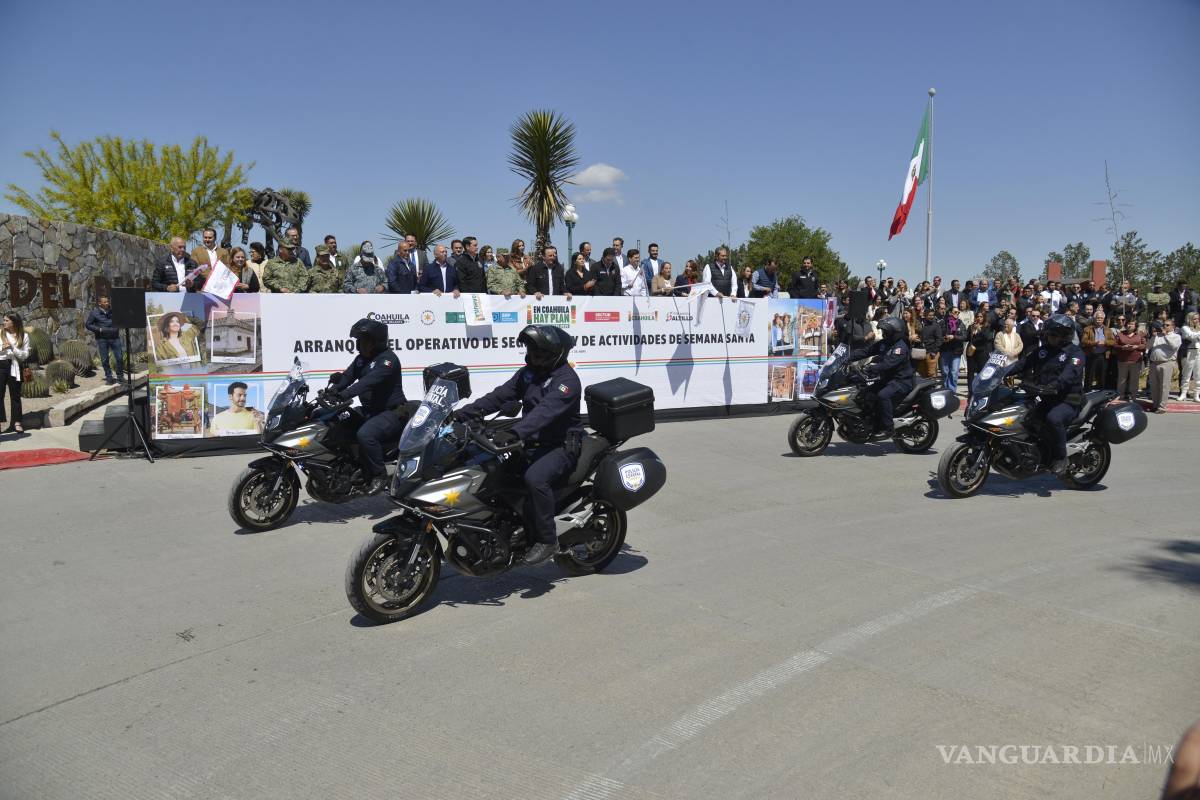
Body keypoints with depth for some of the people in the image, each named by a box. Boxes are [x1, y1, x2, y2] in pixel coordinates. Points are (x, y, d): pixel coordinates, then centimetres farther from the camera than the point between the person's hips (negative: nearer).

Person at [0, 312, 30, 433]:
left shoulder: (24, 336, 3)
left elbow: (25, 355, -1)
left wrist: (12, 347, -13)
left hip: (14, 366, 0)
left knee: (15, 395, 4)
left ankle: (16, 422, 9)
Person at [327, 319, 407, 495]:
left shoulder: (388, 359, -16)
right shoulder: (361, 359, 14)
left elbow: (369, 381, -31)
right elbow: (347, 377, 3)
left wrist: (343, 395, -41)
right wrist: (332, 390, -18)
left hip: (392, 413, -10)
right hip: (370, 412, 10)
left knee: (365, 434, -33)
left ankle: (379, 476, -16)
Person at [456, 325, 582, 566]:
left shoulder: (566, 379, -17)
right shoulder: (528, 373, 11)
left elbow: (546, 410, -33)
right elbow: (499, 396, 8)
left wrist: (514, 433, -46)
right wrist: (463, 413, -3)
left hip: (561, 446, -9)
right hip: (533, 444, 9)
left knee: (535, 478, -34)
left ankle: (547, 540, -20)